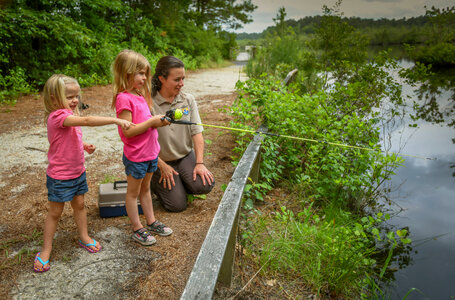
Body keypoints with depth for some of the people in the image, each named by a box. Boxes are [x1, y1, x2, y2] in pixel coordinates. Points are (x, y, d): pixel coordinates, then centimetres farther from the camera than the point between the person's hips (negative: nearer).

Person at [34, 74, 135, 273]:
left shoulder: (69, 115, 5)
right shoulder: (59, 116, -26)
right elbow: (87, 121, -41)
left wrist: (84, 146, -1)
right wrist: (116, 120, -47)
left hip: (77, 172, 8)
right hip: (60, 176, -8)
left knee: (79, 205, 19)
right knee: (55, 212, 7)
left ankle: (84, 237, 36)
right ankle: (46, 251, 24)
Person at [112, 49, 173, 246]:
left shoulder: (140, 95, 9)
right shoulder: (123, 98, -19)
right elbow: (128, 131, -24)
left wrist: (159, 121, -4)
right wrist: (152, 121, -22)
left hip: (150, 152, 9)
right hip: (135, 156, -8)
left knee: (145, 188, 21)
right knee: (133, 192, 9)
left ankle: (151, 222, 35)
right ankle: (138, 230, 21)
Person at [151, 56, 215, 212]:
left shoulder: (188, 99, 0)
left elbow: (196, 132, -5)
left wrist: (200, 163, -13)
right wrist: (162, 166, -13)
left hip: (186, 155, 4)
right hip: (161, 160, -3)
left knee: (205, 185, -20)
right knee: (177, 205, -9)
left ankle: (180, 184, 13)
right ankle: (155, 181, 20)